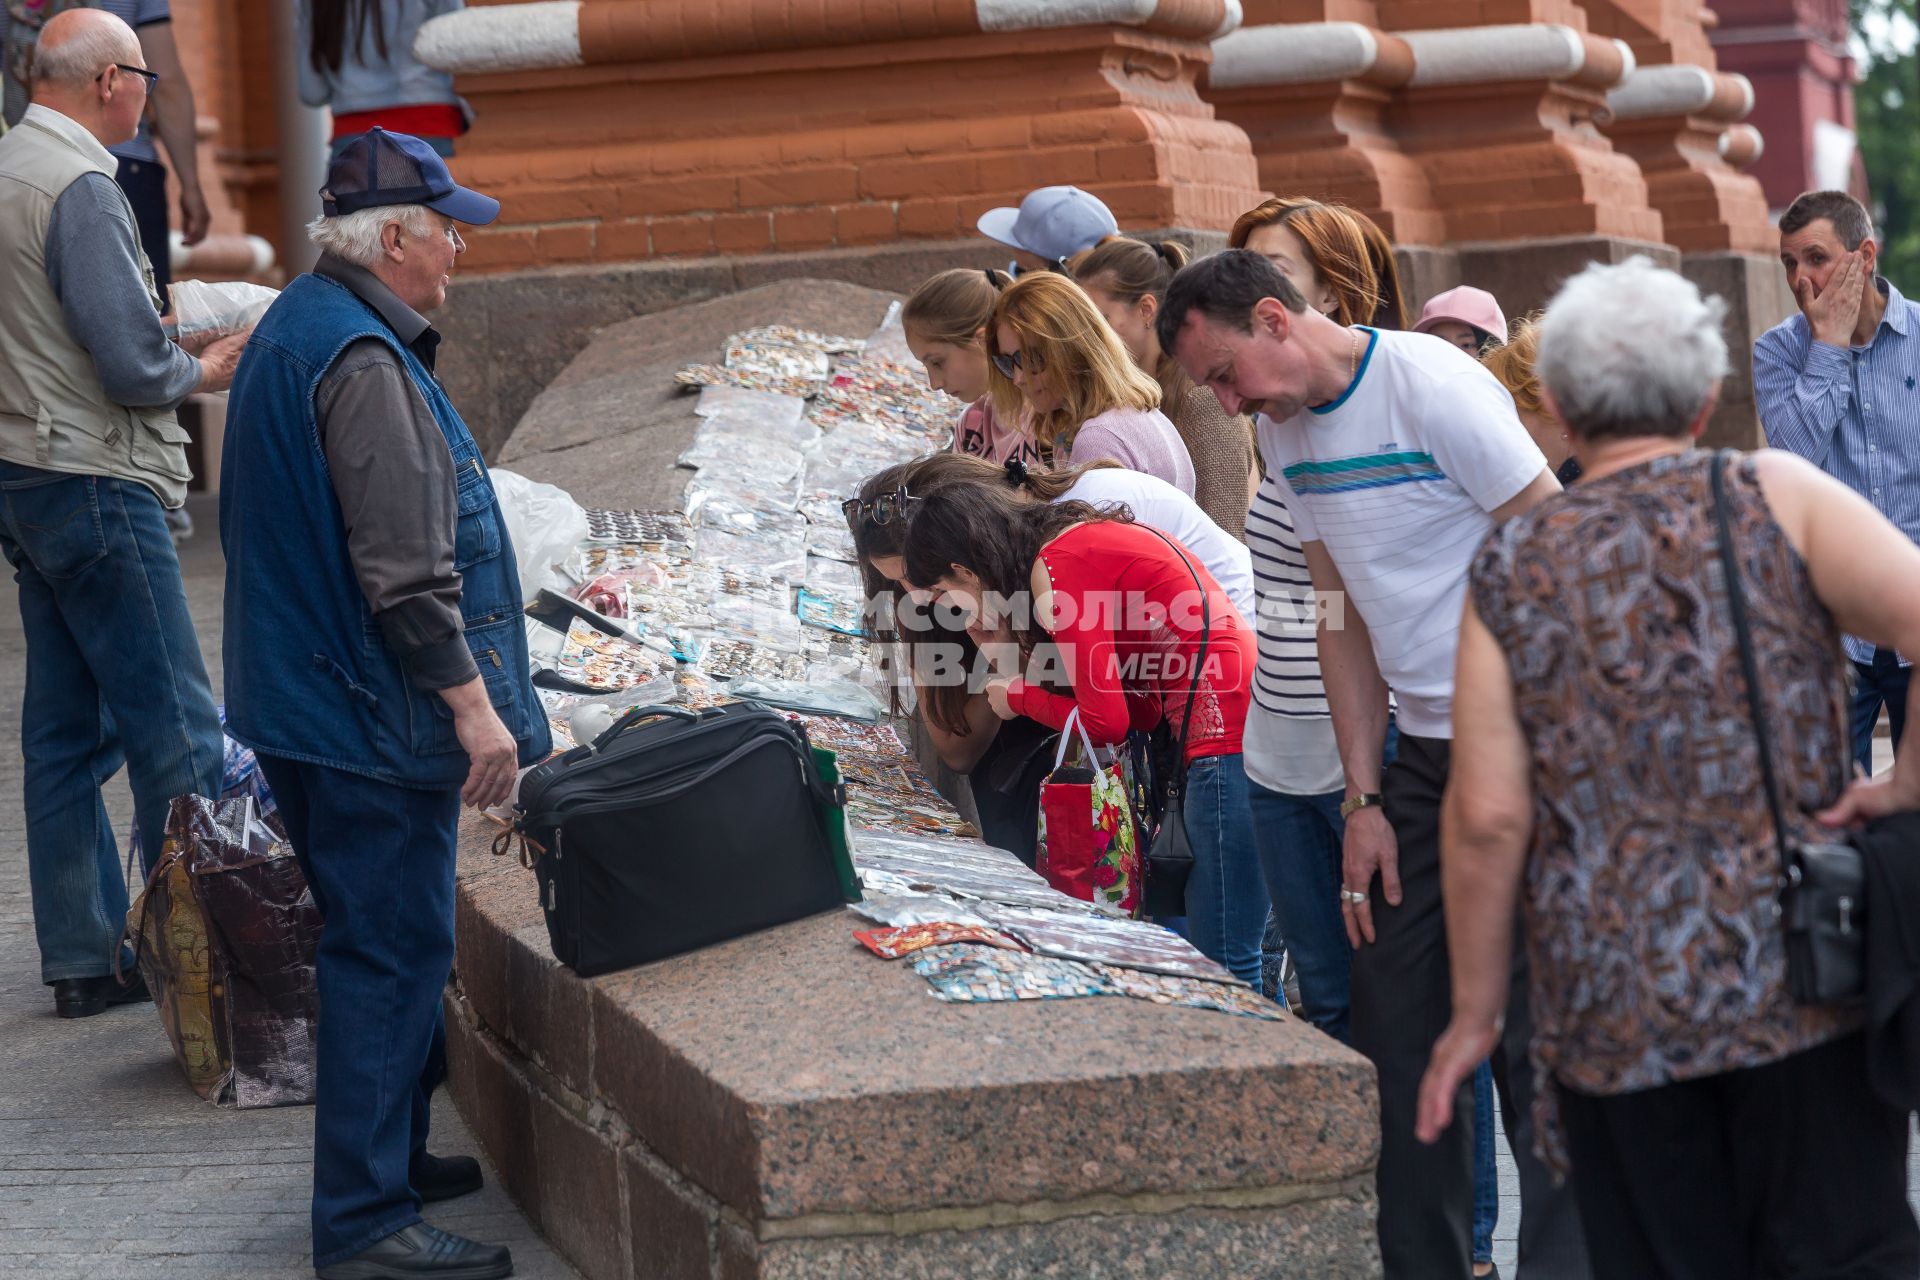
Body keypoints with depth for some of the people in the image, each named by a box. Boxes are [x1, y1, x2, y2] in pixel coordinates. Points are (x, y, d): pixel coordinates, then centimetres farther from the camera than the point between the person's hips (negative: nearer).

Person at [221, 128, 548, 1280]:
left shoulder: (295, 328, 13)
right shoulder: (365, 365, -20)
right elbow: (405, 570, -24)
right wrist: (473, 704, -20)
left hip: (304, 700, 11)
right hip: (371, 712, -11)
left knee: (386, 944, 21)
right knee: (392, 955, -5)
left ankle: (391, 1154, 33)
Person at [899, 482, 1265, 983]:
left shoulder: (1054, 566, -8)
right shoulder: (1085, 540, 20)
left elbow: (1106, 721, -9)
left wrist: (1018, 697, 9)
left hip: (1228, 741, -10)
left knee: (1225, 964, -8)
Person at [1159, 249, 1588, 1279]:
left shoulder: (1429, 384, -14)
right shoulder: (1285, 429, 9)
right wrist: (1365, 802, 7)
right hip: (1422, 750, 7)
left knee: (1531, 1034, -6)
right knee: (1394, 1030, 7)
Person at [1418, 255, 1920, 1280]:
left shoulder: (1509, 577, 2)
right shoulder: (1775, 500, 0)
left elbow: (1486, 817, -3)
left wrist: (1475, 1012, 6)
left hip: (1613, 1008, 1)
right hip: (1802, 982, -1)